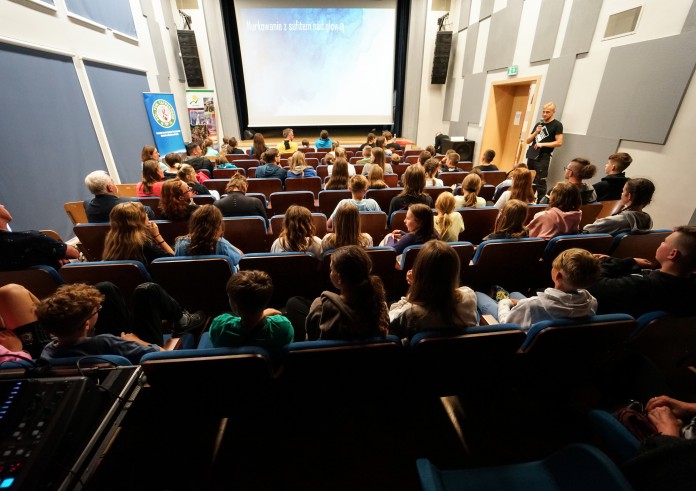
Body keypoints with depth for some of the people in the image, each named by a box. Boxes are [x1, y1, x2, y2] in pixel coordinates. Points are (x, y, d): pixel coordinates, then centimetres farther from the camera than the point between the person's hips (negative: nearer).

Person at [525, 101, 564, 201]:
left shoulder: (557, 125, -1)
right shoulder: (538, 124, 17)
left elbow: (559, 142, -9)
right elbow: (527, 141, 13)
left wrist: (542, 144, -14)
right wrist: (536, 132, -3)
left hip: (543, 158, -6)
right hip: (531, 156, 6)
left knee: (540, 182, -9)